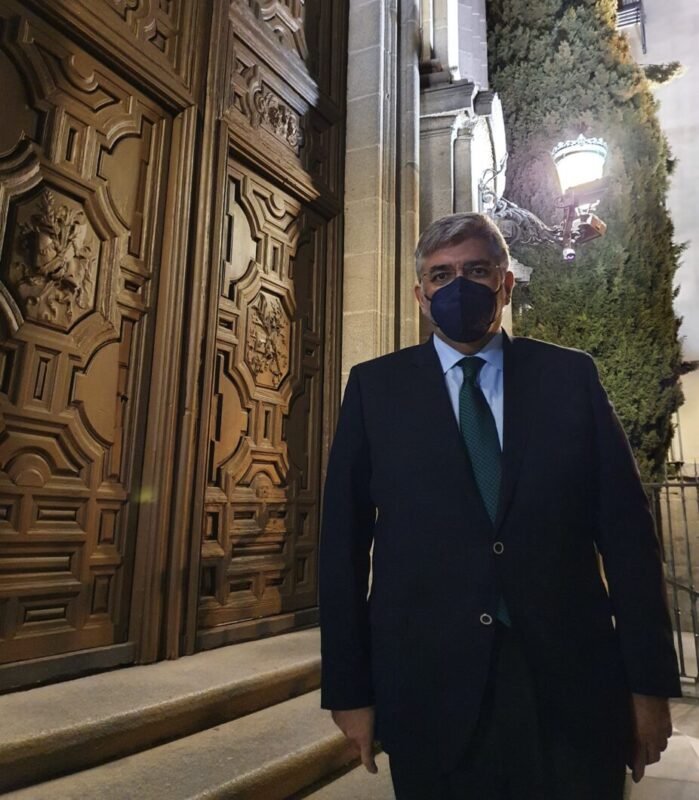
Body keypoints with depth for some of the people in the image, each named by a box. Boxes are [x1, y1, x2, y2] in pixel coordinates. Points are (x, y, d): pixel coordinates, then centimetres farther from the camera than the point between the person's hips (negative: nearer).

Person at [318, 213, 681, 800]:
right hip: (427, 686, 0)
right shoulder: (375, 386, 1)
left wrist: (650, 680, 0)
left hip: (570, 683, 1)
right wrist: (349, 688, -2)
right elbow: (344, 541, -1)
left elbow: (626, 528, 1)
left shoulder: (571, 376, 3)